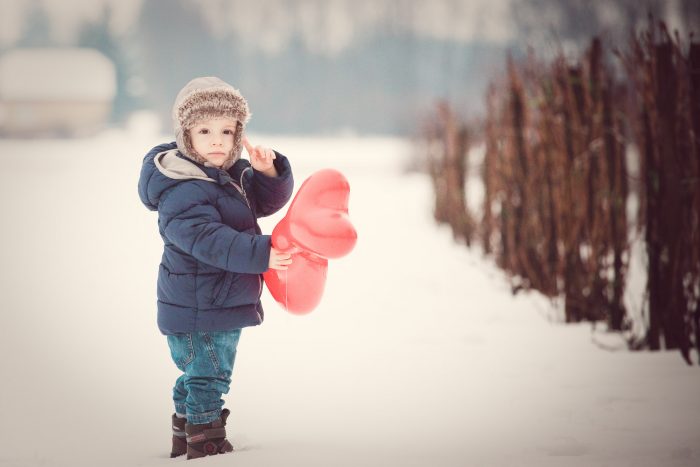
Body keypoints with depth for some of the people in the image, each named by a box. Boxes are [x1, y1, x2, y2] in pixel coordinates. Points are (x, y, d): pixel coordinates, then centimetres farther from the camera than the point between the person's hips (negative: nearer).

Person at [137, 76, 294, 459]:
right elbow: (208, 240, -33)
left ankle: (184, 441, 35)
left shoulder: (233, 175, 7)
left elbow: (268, 200, 9)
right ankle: (206, 448, 6)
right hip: (198, 312, -10)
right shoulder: (182, 191, -24)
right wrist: (260, 254, -37)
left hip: (223, 305, 10)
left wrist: (268, 172, -12)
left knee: (197, 380, 22)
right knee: (207, 378, -3)